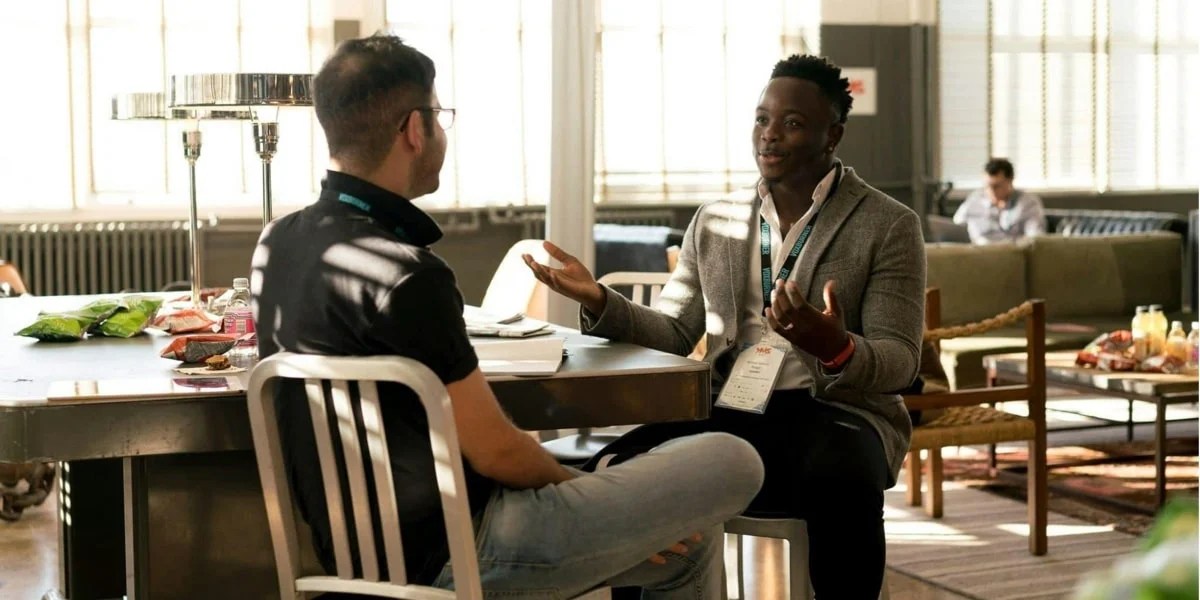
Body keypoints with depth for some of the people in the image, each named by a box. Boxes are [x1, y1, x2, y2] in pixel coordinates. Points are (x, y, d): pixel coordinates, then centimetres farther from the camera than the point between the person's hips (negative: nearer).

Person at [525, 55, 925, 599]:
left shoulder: (888, 226, 3)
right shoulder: (714, 223, 16)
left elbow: (899, 362, -5)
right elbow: (673, 335, 14)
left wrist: (836, 349, -28)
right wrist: (600, 302, -6)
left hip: (835, 411, -3)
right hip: (731, 411, 3)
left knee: (841, 480, -38)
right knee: (617, 468, -24)